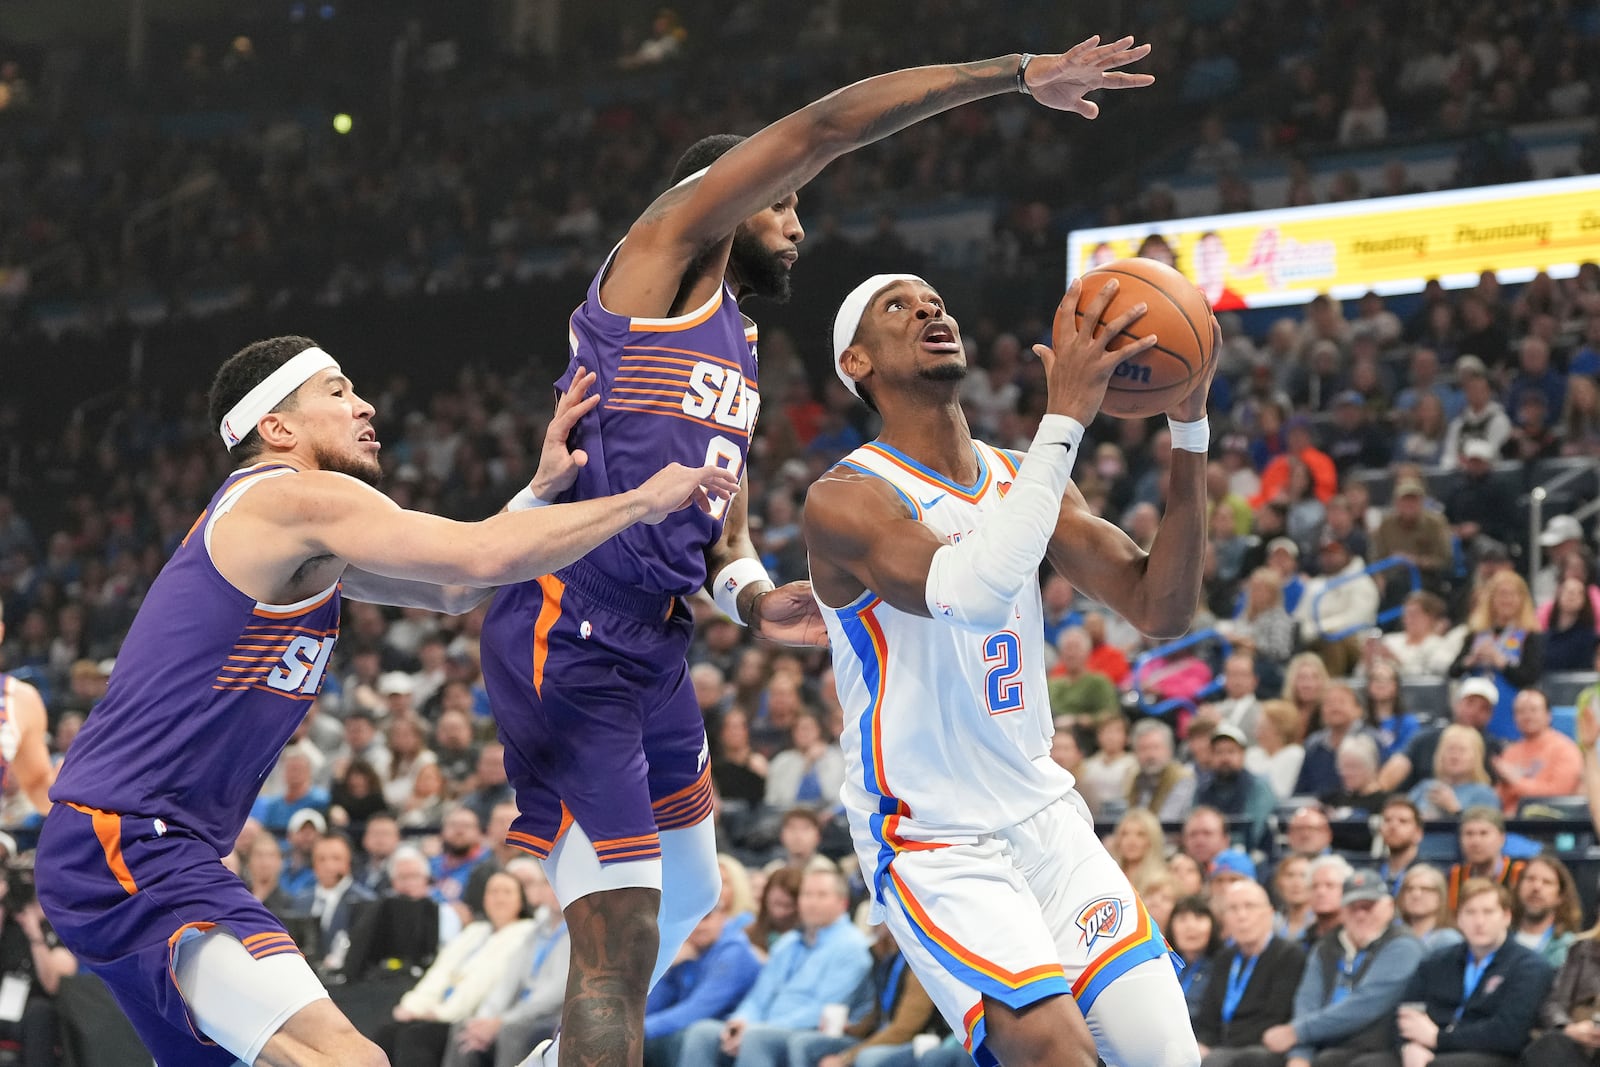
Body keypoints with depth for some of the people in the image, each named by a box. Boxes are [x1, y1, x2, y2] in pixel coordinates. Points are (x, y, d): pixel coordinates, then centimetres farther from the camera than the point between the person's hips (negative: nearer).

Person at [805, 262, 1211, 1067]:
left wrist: (1188, 427, -13)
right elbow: (976, 593, -33)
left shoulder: (1020, 478, 7)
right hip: (930, 842, -7)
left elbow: (1161, 610, -3)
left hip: (1043, 814, 7)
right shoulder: (845, 500, -14)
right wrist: (1066, 415, -34)